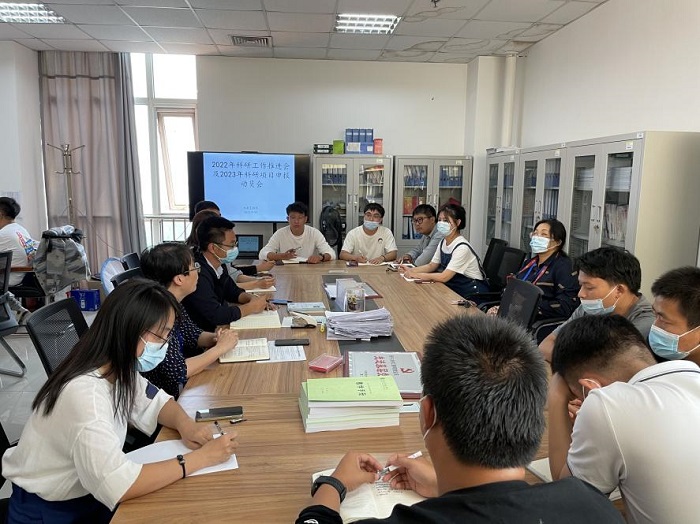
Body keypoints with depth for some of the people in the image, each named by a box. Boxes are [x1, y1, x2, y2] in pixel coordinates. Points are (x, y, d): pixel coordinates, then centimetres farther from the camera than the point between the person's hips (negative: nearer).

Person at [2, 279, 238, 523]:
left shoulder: (117, 367, -8)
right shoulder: (84, 393, -32)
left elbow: (155, 400, 7)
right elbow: (118, 484, -36)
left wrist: (184, 425, -14)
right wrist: (200, 457, -28)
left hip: (89, 493, 7)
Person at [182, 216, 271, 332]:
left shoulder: (219, 265, -1)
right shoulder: (199, 273, -27)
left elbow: (232, 291, 16)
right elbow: (216, 315, -31)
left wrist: (252, 298, -4)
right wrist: (251, 307, -18)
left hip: (218, 327, 8)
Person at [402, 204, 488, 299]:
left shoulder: (462, 247, -22)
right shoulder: (443, 242, 4)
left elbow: (444, 277, -24)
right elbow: (431, 266, 12)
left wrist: (416, 275, -19)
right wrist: (411, 270, -5)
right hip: (455, 289, 7)